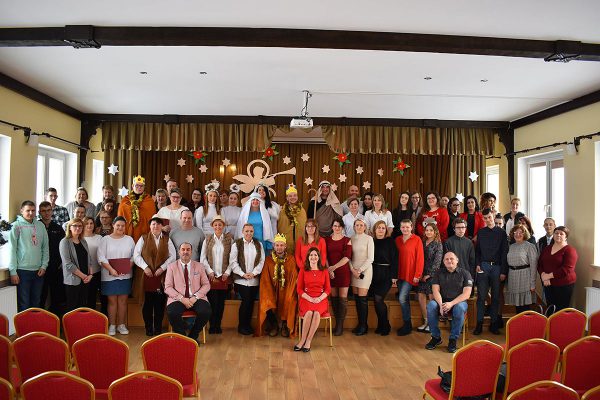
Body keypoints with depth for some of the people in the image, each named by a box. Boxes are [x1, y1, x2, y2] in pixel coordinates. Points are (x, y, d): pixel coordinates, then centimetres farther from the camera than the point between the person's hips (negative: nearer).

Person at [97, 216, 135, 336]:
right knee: (112, 301, 3)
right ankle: (112, 325, 12)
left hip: (125, 275, 2)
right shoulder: (105, 239, 2)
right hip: (109, 276, -2)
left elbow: (134, 256, 7)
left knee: (123, 300, 6)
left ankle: (121, 325, 15)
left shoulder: (129, 239, 9)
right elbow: (101, 257, -5)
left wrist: (127, 268, -9)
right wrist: (111, 269, -16)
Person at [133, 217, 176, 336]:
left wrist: (162, 268, -6)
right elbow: (136, 255, 3)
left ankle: (158, 327, 13)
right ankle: (148, 328, 12)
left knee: (160, 302, 1)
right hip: (147, 275, -1)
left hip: (162, 275, 1)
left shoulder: (167, 239, 9)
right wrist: (145, 267, -8)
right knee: (147, 302, 1)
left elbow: (172, 256, 6)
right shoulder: (143, 238, 7)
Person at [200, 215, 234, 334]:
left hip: (224, 276, 0)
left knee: (221, 302, 1)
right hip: (211, 276, 0)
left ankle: (218, 326, 12)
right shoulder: (207, 240, 9)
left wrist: (227, 272, -6)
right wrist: (210, 272, -5)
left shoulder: (229, 240, 7)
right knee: (212, 301, -5)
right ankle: (212, 326, 7)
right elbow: (203, 258, 5)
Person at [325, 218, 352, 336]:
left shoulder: (347, 240, 4)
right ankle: (337, 323, 13)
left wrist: (334, 267, -15)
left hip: (343, 271, -2)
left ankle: (340, 325, 3)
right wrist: (329, 269, -9)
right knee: (334, 297, 4)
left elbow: (347, 257, -6)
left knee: (343, 298, -3)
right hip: (330, 272, 2)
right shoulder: (327, 240, 10)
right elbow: (325, 256, 5)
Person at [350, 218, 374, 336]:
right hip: (354, 270, 4)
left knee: (362, 298, -5)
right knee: (356, 298, 5)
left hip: (365, 270, -4)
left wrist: (360, 270, -9)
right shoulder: (352, 239, 9)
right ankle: (360, 324, 14)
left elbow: (370, 258, -6)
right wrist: (353, 269, -5)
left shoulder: (368, 238, -3)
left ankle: (364, 326, 5)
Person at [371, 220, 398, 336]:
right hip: (374, 274, 4)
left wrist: (394, 275, -12)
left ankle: (385, 326, 7)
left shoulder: (390, 241, -2)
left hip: (386, 274, -4)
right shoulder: (371, 241, 8)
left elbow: (394, 259, -6)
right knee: (376, 300, 4)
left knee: (378, 299, -11)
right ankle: (380, 326, 19)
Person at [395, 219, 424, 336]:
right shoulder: (397, 240, 9)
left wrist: (417, 275, -11)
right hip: (400, 273, 5)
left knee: (402, 298, -11)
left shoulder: (417, 239, -6)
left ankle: (407, 325, 3)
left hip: (410, 274, -5)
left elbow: (420, 258, -8)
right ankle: (406, 325, 20)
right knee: (404, 299, 10)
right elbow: (396, 257, 11)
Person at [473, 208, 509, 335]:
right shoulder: (481, 232, 11)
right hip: (483, 266, 1)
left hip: (497, 266, 0)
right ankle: (479, 323, 1)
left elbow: (505, 252, 1)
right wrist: (477, 265, -3)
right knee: (481, 296, -2)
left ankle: (494, 324, 13)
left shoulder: (501, 232, 5)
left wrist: (503, 271, -5)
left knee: (496, 296, 5)